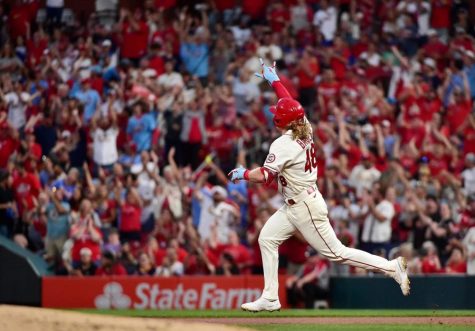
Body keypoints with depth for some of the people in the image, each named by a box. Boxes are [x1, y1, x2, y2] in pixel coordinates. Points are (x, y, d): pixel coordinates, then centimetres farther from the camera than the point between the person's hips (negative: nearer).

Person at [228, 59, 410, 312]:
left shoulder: (284, 144, -21)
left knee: (335, 252, -7)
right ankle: (270, 298, 12)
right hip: (294, 206, 10)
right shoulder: (305, 131, 3)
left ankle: (391, 267, -6)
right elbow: (291, 105, 19)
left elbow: (265, 176, -25)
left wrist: (243, 174, -7)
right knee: (267, 238, 11)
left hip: (305, 206, -10)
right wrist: (274, 80, 28)